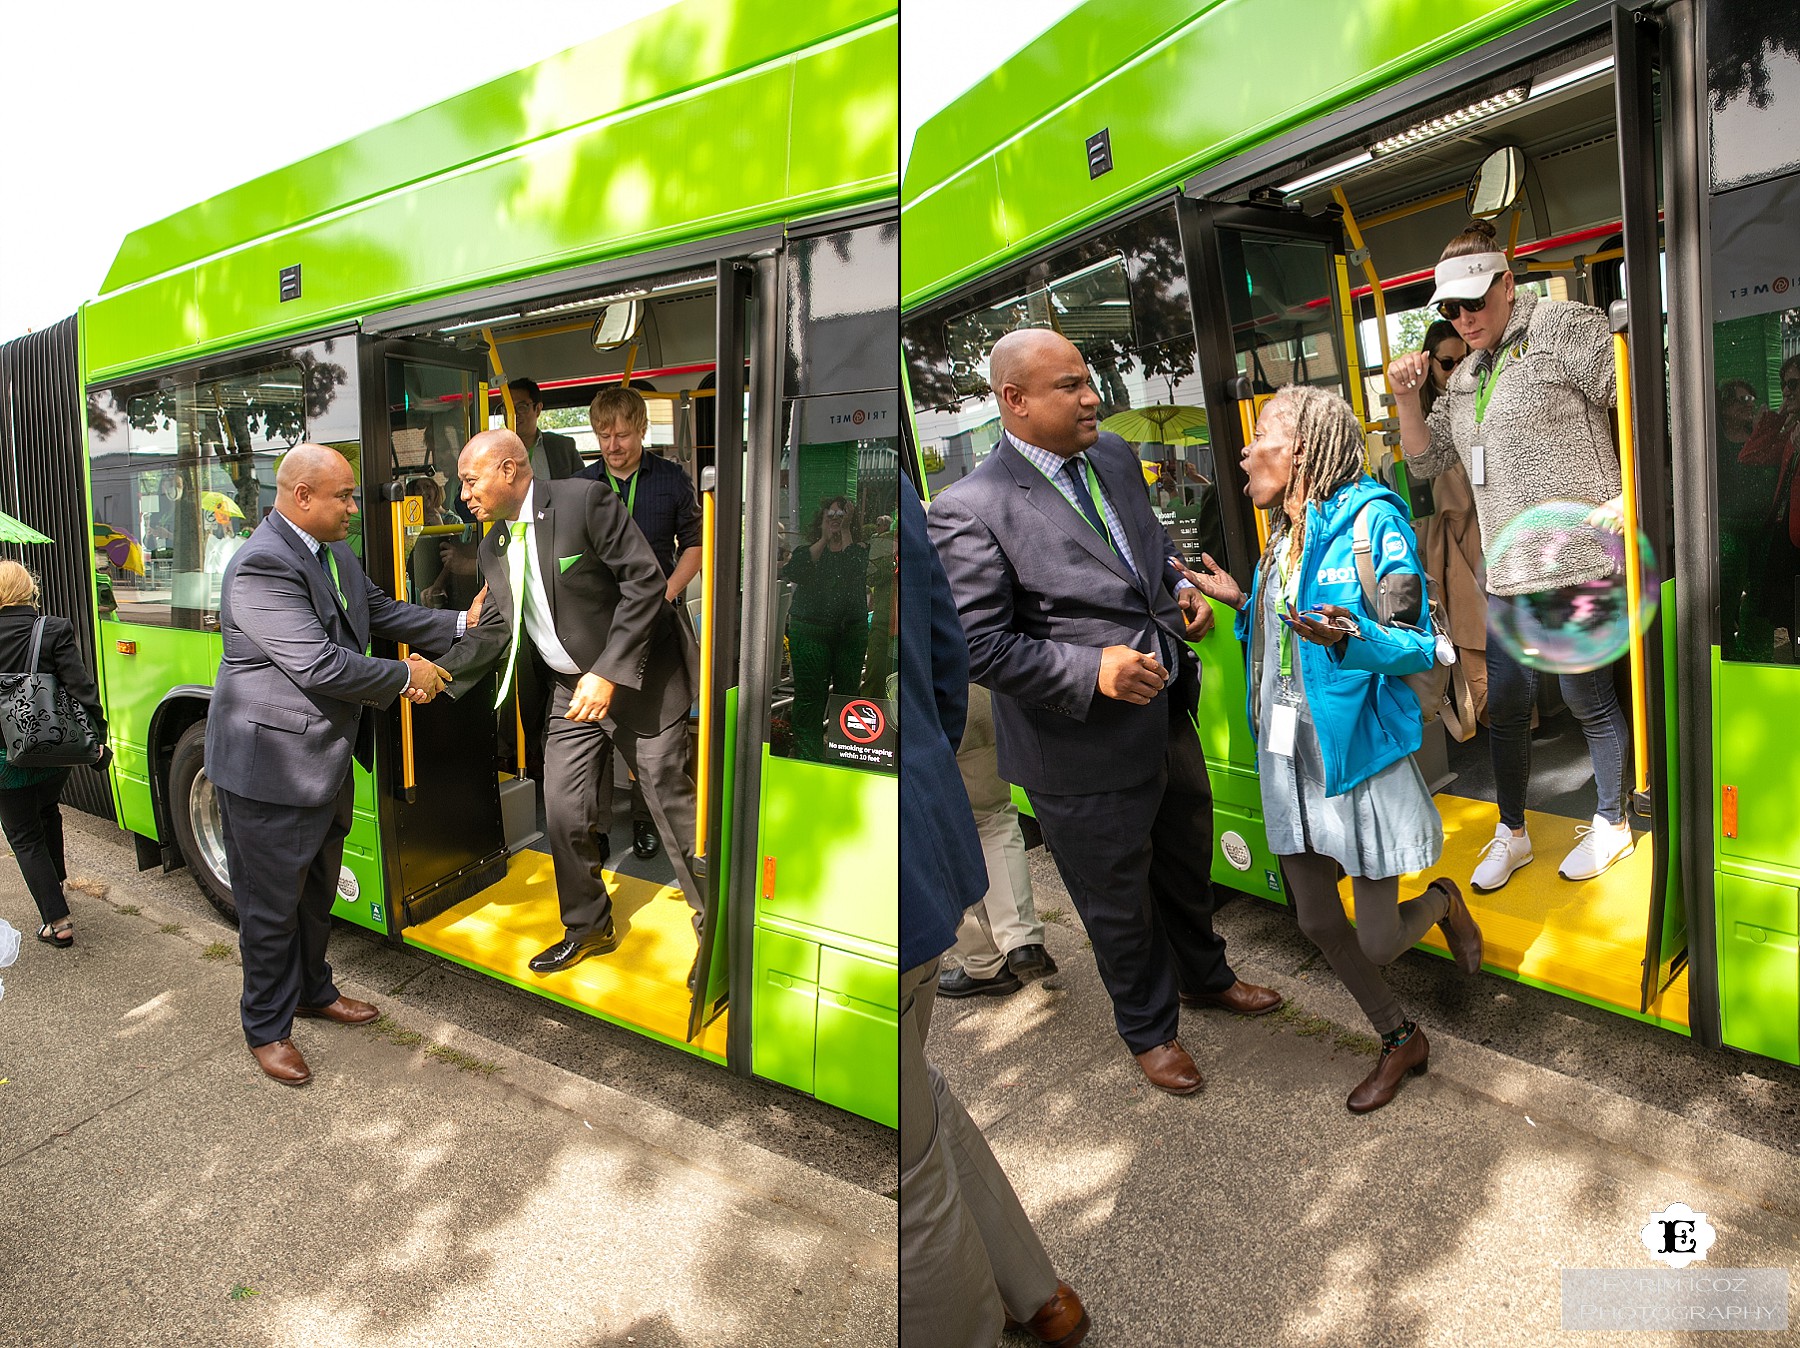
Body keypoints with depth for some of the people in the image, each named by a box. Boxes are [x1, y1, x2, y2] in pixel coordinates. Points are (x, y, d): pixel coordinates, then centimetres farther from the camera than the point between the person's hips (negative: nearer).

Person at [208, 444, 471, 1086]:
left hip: (325, 760, 9)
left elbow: (383, 612, 16)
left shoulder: (334, 554, 6)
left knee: (317, 889, 24)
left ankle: (312, 990, 44)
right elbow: (320, 666, -30)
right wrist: (407, 676, -18)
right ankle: (267, 1027, 25)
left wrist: (462, 622, 7)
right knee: (272, 903, 7)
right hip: (269, 767, -9)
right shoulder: (262, 565, -25)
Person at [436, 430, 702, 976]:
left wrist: (608, 673, -24)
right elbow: (493, 630, 14)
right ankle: (588, 927, 28)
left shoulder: (584, 500, -16)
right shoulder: (494, 547, 7)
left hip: (640, 678, -7)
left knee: (671, 803, -2)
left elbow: (644, 581, -20)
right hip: (571, 688, 7)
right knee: (563, 813, 7)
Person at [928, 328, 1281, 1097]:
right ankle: (1148, 1028, 43)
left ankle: (1204, 976, 57)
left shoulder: (1113, 456, 2)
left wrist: (1183, 588, 0)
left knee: (1189, 861, 28)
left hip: (1168, 716, 7)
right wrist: (1093, 670, -28)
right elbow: (977, 646, -23)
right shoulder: (970, 509, -22)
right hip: (1085, 749, -7)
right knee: (1118, 900, 15)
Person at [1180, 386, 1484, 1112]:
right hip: (1288, 754, 7)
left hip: (1357, 752, -7)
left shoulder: (1370, 517, -13)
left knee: (1376, 942, 0)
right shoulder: (1283, 535, 10)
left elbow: (1417, 647, -13)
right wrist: (1241, 603, 14)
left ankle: (1443, 902, 35)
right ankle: (1400, 1041, 36)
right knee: (1318, 923, 14)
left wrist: (1351, 636, -31)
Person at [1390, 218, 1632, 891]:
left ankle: (1612, 821, 28)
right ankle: (1512, 833, 27)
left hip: (1578, 564, -7)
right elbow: (1428, 461, 17)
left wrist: (1630, 495, -14)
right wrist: (1406, 400, 2)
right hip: (1507, 576, 7)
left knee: (1587, 698, 5)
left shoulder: (1564, 327, -5)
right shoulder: (1464, 377, 16)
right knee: (1504, 706, 11)